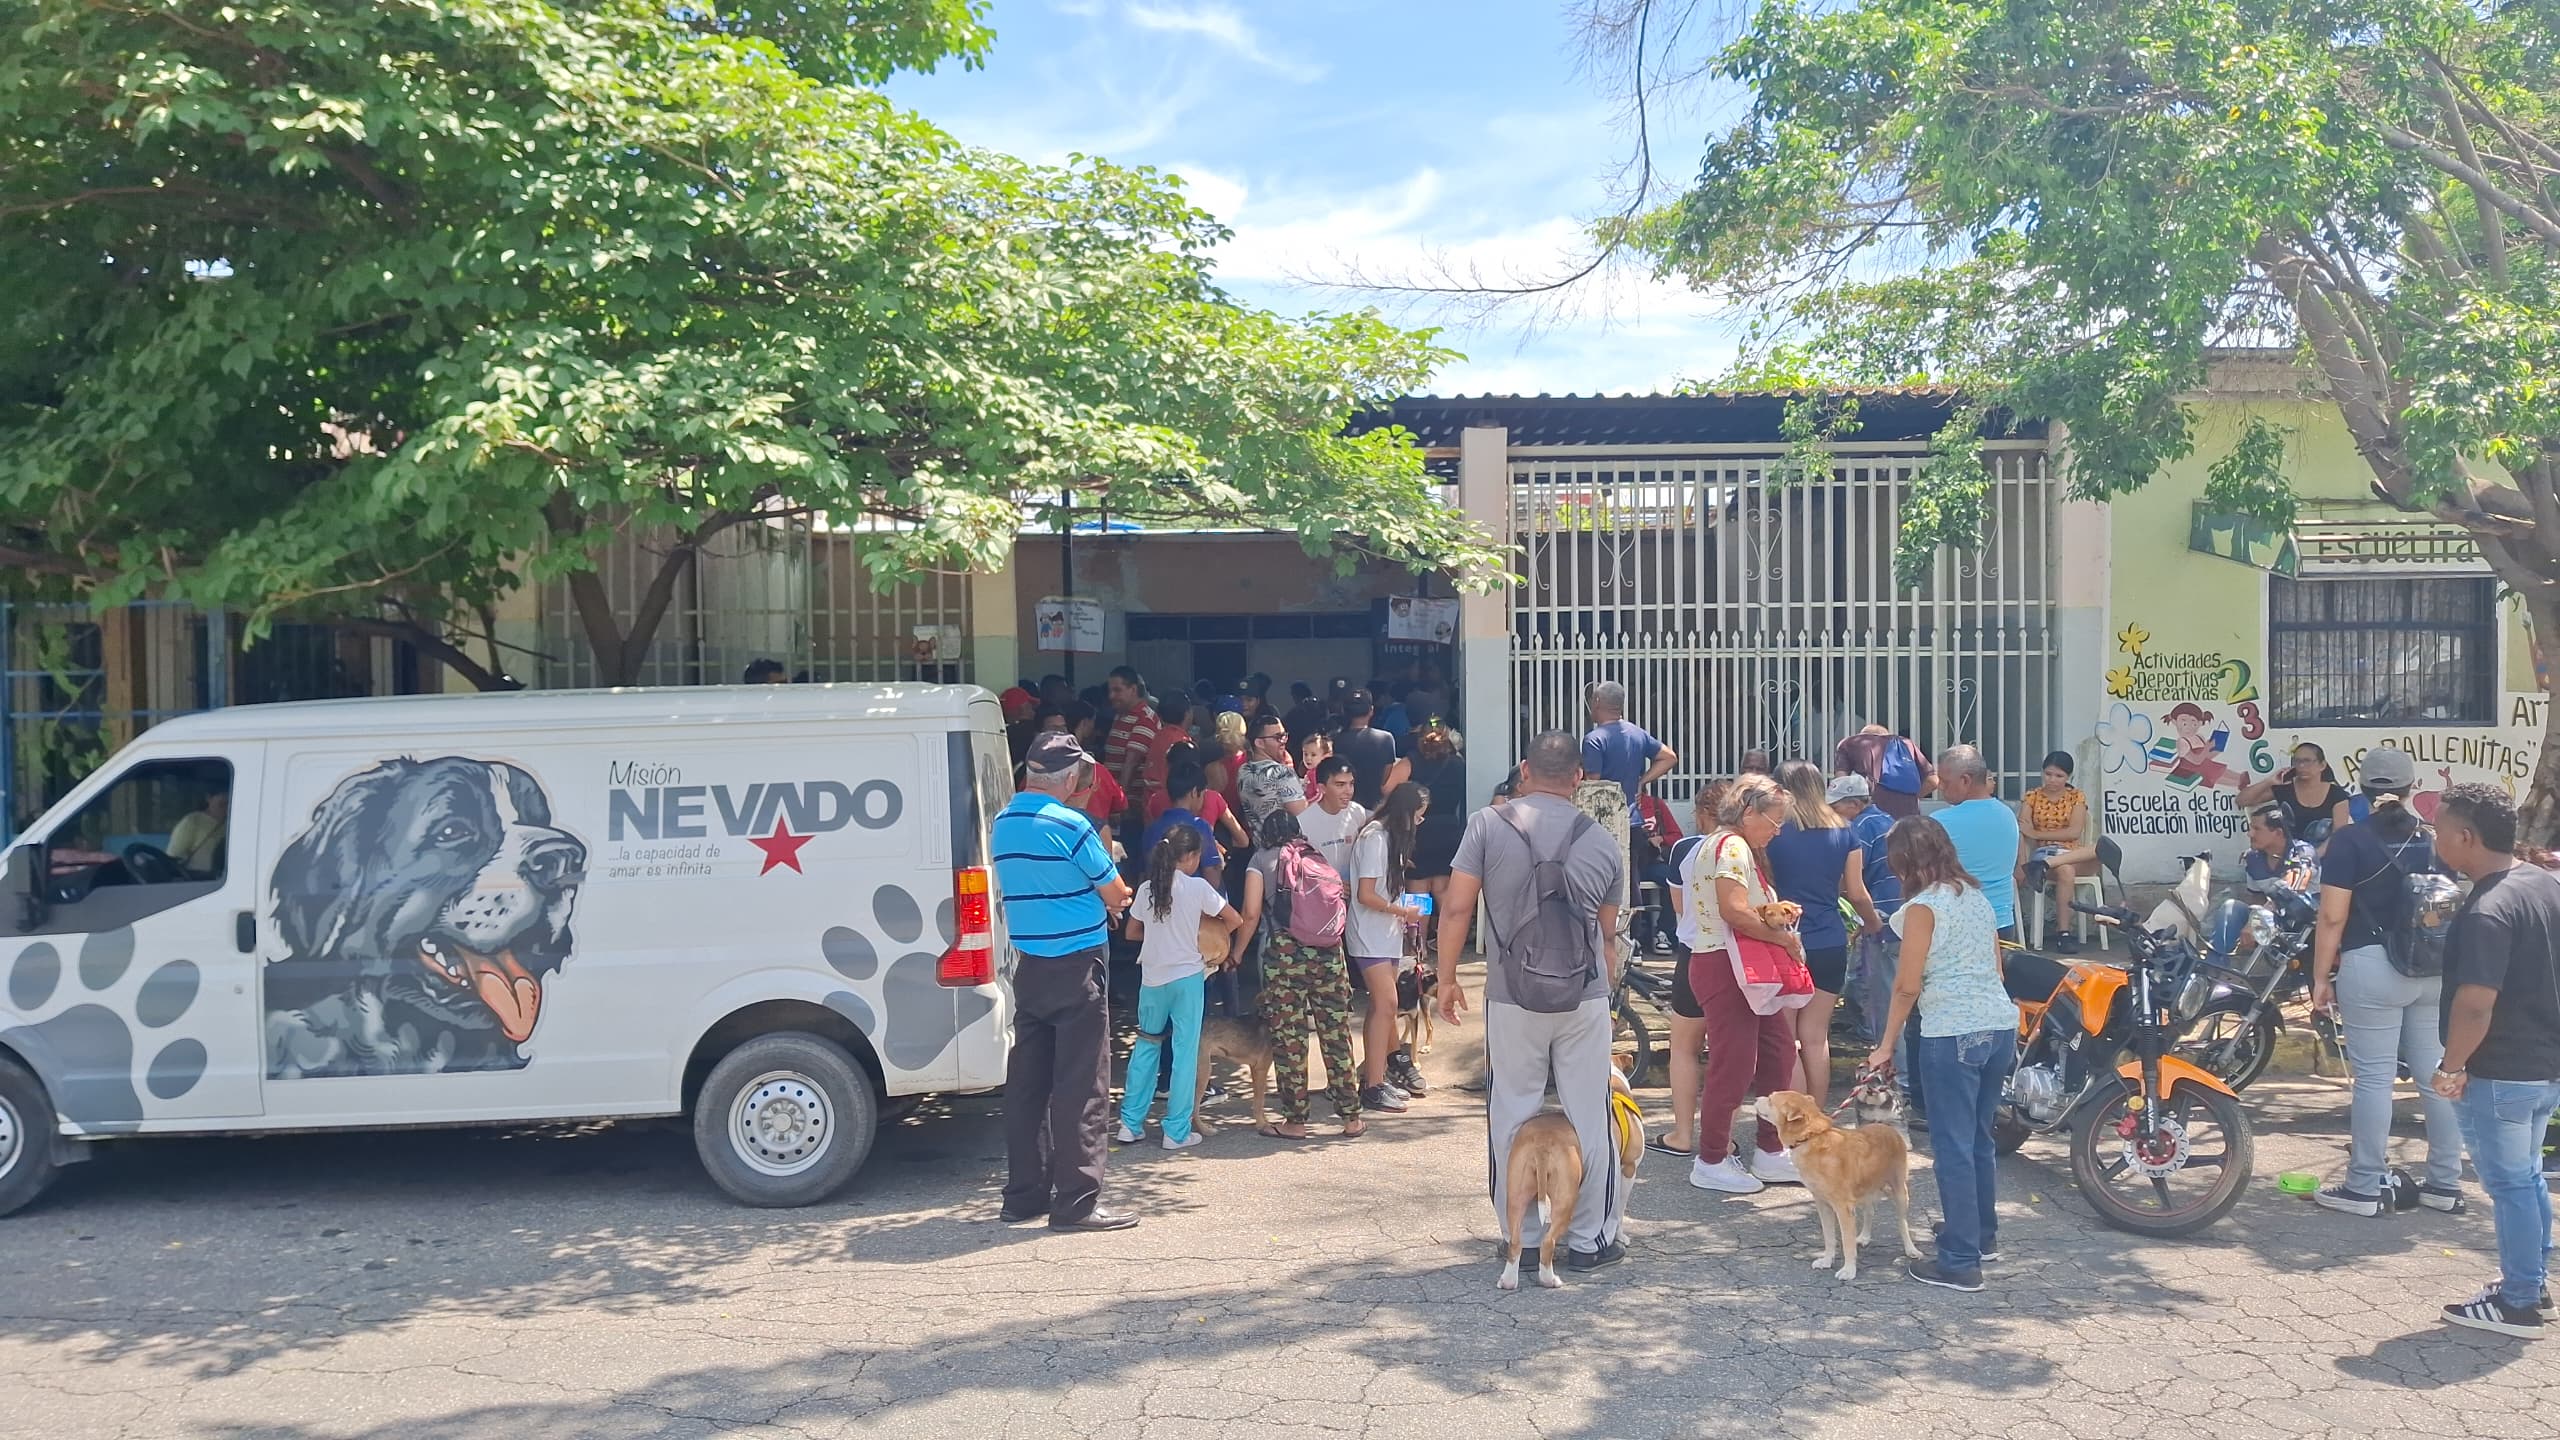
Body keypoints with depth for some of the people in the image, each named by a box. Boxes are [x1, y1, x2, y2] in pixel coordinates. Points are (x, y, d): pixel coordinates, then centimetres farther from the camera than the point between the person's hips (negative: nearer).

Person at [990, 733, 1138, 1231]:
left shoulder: (1001, 823, 9)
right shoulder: (1070, 825, -14)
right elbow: (1116, 895, -7)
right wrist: (1111, 894, 15)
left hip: (1028, 964, 7)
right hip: (1077, 965, -7)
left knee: (1027, 1080, 11)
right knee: (1081, 1086, -3)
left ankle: (1023, 1193, 18)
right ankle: (1076, 1202, -2)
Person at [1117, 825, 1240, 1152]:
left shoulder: (1146, 889, 2)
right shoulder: (1197, 887, -8)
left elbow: (1132, 932, 11)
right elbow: (1233, 920, -1)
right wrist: (1204, 935, 14)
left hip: (1152, 978, 4)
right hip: (1187, 977, -4)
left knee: (1146, 1045, 15)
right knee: (1185, 1051, 3)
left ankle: (1131, 1124, 16)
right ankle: (1177, 1131, 5)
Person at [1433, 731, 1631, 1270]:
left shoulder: (1487, 825, -3)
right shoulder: (1604, 843, 4)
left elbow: (1456, 908, -6)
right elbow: (1607, 933, 12)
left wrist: (1447, 978, 4)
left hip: (1512, 999, -1)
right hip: (1586, 999, 1)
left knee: (1512, 1117, 9)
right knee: (1590, 1117, 9)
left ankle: (1522, 1239, 16)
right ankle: (1591, 1238, 17)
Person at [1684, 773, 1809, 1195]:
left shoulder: (1742, 849, 20)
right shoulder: (1732, 847, -13)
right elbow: (1734, 911, -25)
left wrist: (1777, 912, 5)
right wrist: (1782, 937, -15)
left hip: (1747, 970, 11)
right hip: (1725, 967, -11)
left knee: (1779, 1052, 12)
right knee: (1733, 1064, -5)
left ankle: (1770, 1154, 20)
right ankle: (1711, 1163, 4)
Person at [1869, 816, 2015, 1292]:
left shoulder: (1924, 906, -8)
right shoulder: (1977, 896, 14)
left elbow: (1907, 986, -10)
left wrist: (1886, 1046, -2)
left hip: (1952, 1034, -8)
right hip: (2001, 1024, 8)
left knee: (1953, 1146, -3)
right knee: (1979, 1136, 21)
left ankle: (1960, 1262, -1)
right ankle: (1983, 1235, 34)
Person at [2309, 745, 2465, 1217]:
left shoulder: (2350, 841, -7)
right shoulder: (2436, 840, 7)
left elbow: (2333, 917, -10)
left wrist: (2321, 977, -3)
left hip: (2372, 968, -5)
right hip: (2436, 971, 5)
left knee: (2374, 1078, -2)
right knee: (2438, 1076, 11)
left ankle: (2363, 1188, 3)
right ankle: (2445, 1182, 19)